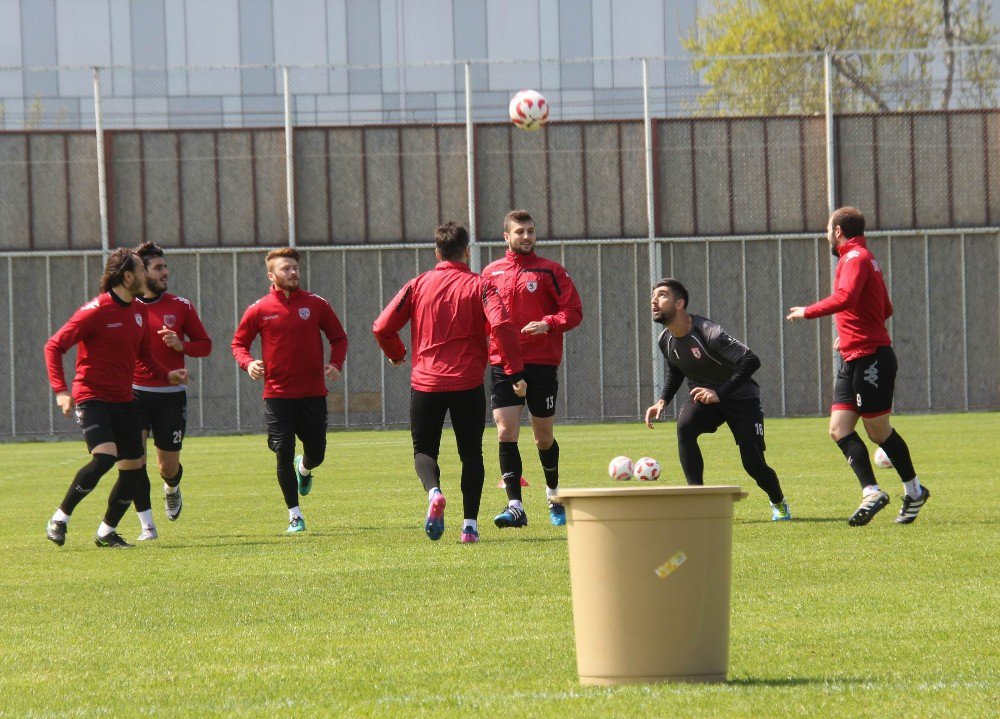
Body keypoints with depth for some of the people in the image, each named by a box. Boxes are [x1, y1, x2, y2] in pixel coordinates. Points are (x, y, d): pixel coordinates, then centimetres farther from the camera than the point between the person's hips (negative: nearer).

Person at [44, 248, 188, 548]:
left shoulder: (139, 311, 9)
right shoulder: (95, 311, -14)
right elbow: (53, 346, -12)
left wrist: (166, 375, 5)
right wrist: (60, 389, -21)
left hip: (124, 400, 8)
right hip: (92, 397, -8)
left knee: (134, 467, 4)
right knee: (104, 456, -25)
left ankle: (106, 532, 19)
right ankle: (60, 518, -11)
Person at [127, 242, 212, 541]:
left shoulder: (180, 306, 4)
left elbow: (205, 345, 9)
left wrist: (181, 345, -11)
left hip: (171, 395, 2)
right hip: (135, 393, -1)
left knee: (169, 466, 8)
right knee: (135, 456, -16)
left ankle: (171, 489, 45)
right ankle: (147, 525, -9)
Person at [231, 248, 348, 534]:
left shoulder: (316, 304, 3)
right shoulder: (259, 310, -1)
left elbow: (338, 337, 12)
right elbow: (239, 343, 9)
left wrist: (336, 364, -6)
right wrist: (248, 363, -12)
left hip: (313, 392, 2)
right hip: (277, 394, -2)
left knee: (316, 453, 7)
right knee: (283, 453, -6)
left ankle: (303, 468, 46)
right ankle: (294, 515, 5)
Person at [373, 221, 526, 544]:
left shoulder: (418, 285, 4)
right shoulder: (479, 285, -2)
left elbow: (382, 327, 2)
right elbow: (501, 326, -17)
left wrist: (396, 354, 22)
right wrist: (514, 372, -13)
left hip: (425, 382, 1)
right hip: (468, 383, -1)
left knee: (424, 450, 14)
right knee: (471, 453, 11)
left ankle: (434, 493, -17)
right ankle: (470, 525, 2)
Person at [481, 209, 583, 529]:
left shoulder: (549, 271, 1)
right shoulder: (491, 273, 10)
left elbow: (574, 311, -1)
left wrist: (548, 324, -19)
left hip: (542, 362, -2)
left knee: (544, 437, 8)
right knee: (506, 433, -12)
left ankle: (554, 494, 32)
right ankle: (515, 506, -14)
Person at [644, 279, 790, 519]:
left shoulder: (707, 333, -29)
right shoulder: (665, 340, -5)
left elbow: (751, 361, -35)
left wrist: (719, 393, -40)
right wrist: (662, 401, 0)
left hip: (741, 397, -5)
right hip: (703, 393, 5)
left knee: (753, 463, -9)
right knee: (684, 425, -28)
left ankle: (778, 502, 26)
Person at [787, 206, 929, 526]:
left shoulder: (855, 259, -12)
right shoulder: (863, 259, 19)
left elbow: (845, 298, -30)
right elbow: (886, 309, 26)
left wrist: (807, 312, -18)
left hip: (871, 358, -10)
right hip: (854, 360, 10)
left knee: (879, 431, -1)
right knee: (839, 429, 0)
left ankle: (914, 491, 12)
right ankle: (871, 492, -5)